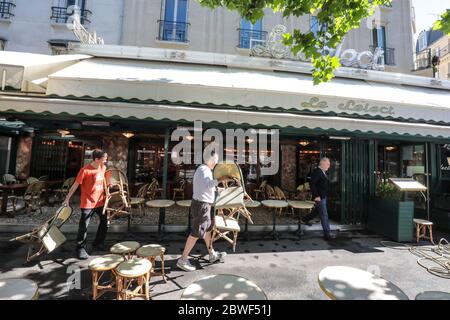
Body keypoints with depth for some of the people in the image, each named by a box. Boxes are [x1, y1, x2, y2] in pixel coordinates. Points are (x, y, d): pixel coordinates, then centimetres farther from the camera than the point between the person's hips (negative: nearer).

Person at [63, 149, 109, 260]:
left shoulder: (103, 167, 1)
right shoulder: (85, 170, -18)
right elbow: (75, 185, -11)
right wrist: (67, 198, -7)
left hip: (100, 201, 7)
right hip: (88, 202, -6)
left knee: (105, 223, 14)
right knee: (83, 227, 2)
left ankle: (98, 244, 32)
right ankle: (81, 248, 20)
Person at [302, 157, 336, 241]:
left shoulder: (323, 172, 11)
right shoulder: (316, 171, -18)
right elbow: (312, 184, -23)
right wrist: (316, 196, -24)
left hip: (324, 196, 10)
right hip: (319, 197, -10)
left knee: (317, 210, 23)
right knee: (324, 215, -4)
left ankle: (305, 219, 43)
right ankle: (327, 233, 4)